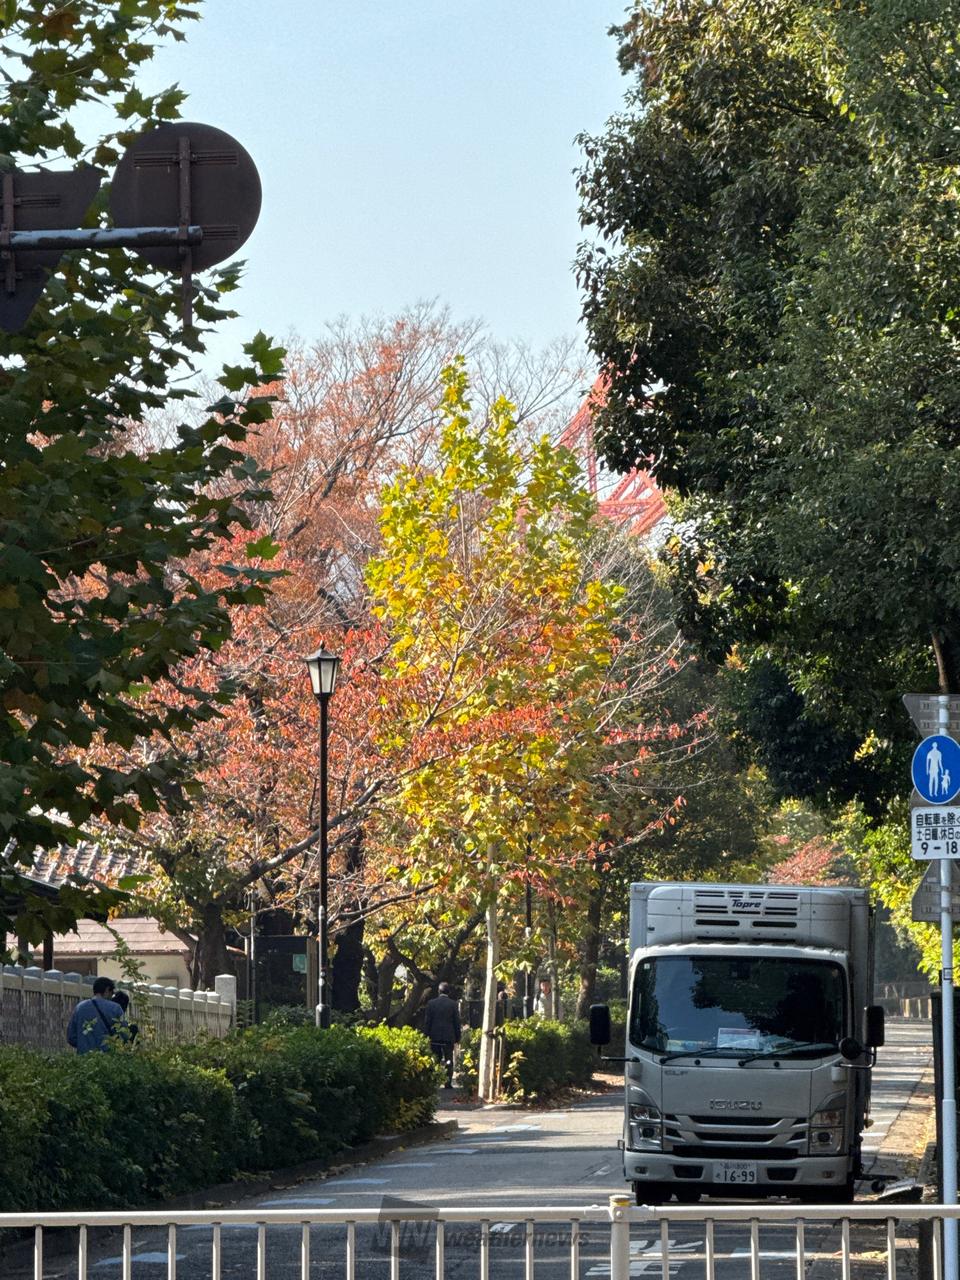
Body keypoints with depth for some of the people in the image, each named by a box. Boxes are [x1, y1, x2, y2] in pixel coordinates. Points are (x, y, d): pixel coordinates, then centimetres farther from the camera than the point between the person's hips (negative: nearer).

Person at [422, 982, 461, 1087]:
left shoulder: (431, 1003, -2)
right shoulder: (453, 1004, -4)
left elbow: (427, 1020, -1)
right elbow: (457, 1022, -1)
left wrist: (427, 1035, 5)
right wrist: (457, 1039, 5)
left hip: (434, 1036, 1)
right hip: (449, 1036, -1)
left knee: (436, 1060, 9)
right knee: (448, 1060, 4)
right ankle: (448, 1082, -2)